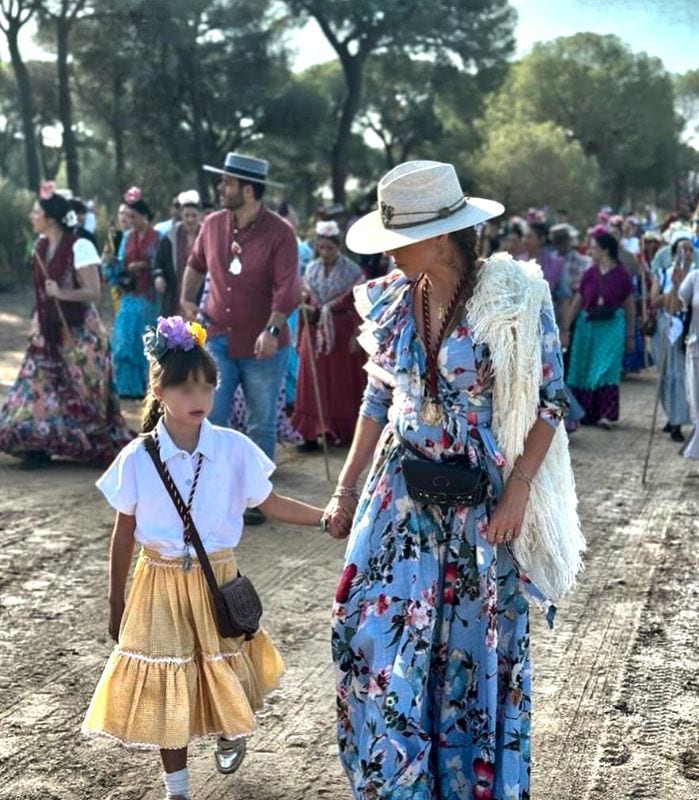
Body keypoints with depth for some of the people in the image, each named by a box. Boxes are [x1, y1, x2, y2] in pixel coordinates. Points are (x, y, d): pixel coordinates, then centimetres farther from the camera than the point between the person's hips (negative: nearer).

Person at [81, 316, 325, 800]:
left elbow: (272, 505, 4)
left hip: (218, 582, 1)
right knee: (166, 691, 6)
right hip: (160, 586, 0)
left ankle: (230, 733, 45)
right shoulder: (137, 460, -10)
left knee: (224, 674, 9)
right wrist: (116, 605, 5)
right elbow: (123, 537, 0)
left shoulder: (235, 450, -9)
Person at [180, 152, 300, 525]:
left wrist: (271, 330, -31)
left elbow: (287, 288, -19)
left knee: (261, 426, 9)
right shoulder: (212, 224, 2)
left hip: (262, 347, -3)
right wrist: (188, 299, 6)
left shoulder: (279, 233, -12)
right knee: (209, 419, 0)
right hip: (218, 340, 3)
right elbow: (196, 264, 21)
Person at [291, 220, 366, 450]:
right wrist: (306, 309, -8)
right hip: (315, 331, 4)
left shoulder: (352, 270, -6)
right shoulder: (312, 269, 7)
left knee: (342, 383, 3)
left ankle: (343, 431, 13)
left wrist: (356, 335, -13)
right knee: (314, 383, 4)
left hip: (342, 332, -4)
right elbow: (305, 300, 14)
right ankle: (312, 433, 7)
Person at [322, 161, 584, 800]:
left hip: (480, 499, -4)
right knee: (379, 631, 3)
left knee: (474, 644, 10)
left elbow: (548, 404, -10)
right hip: (401, 493, 4)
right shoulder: (392, 300, 0)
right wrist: (347, 488, 10)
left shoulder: (513, 298, -14)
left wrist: (516, 494, -16)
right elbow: (379, 399, 10)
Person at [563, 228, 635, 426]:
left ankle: (606, 414, -7)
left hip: (612, 326, -3)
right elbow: (577, 302, 7)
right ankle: (586, 414, 18)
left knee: (607, 369, -10)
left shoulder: (621, 275, -4)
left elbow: (629, 306, 3)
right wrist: (566, 328, 4)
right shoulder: (589, 274, 2)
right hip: (588, 325, 3)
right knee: (584, 370, 6)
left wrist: (630, 336, 5)